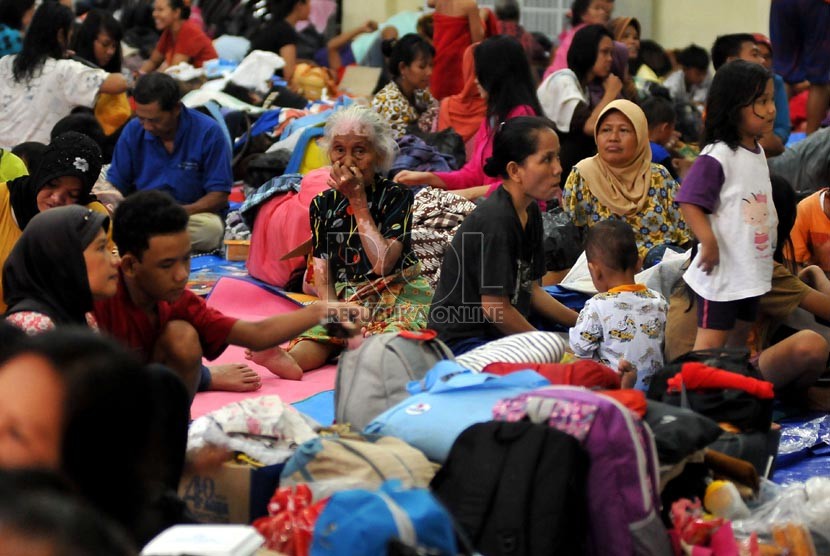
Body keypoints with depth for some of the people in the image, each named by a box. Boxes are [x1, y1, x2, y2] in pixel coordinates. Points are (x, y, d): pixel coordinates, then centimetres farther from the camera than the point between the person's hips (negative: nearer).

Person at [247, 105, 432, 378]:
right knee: (321, 329, -29)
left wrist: (359, 202, -11)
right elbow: (321, 269, 5)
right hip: (345, 299, 2)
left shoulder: (396, 197, -3)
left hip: (397, 295, -2)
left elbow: (383, 263, -14)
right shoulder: (323, 205, 8)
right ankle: (292, 358, -57)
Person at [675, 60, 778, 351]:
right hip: (722, 270, -9)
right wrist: (708, 241, -30)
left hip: (753, 269, 9)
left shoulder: (758, 152, 9)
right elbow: (689, 203, -22)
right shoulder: (716, 157, -19)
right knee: (710, 343, -6)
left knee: (740, 336, 19)